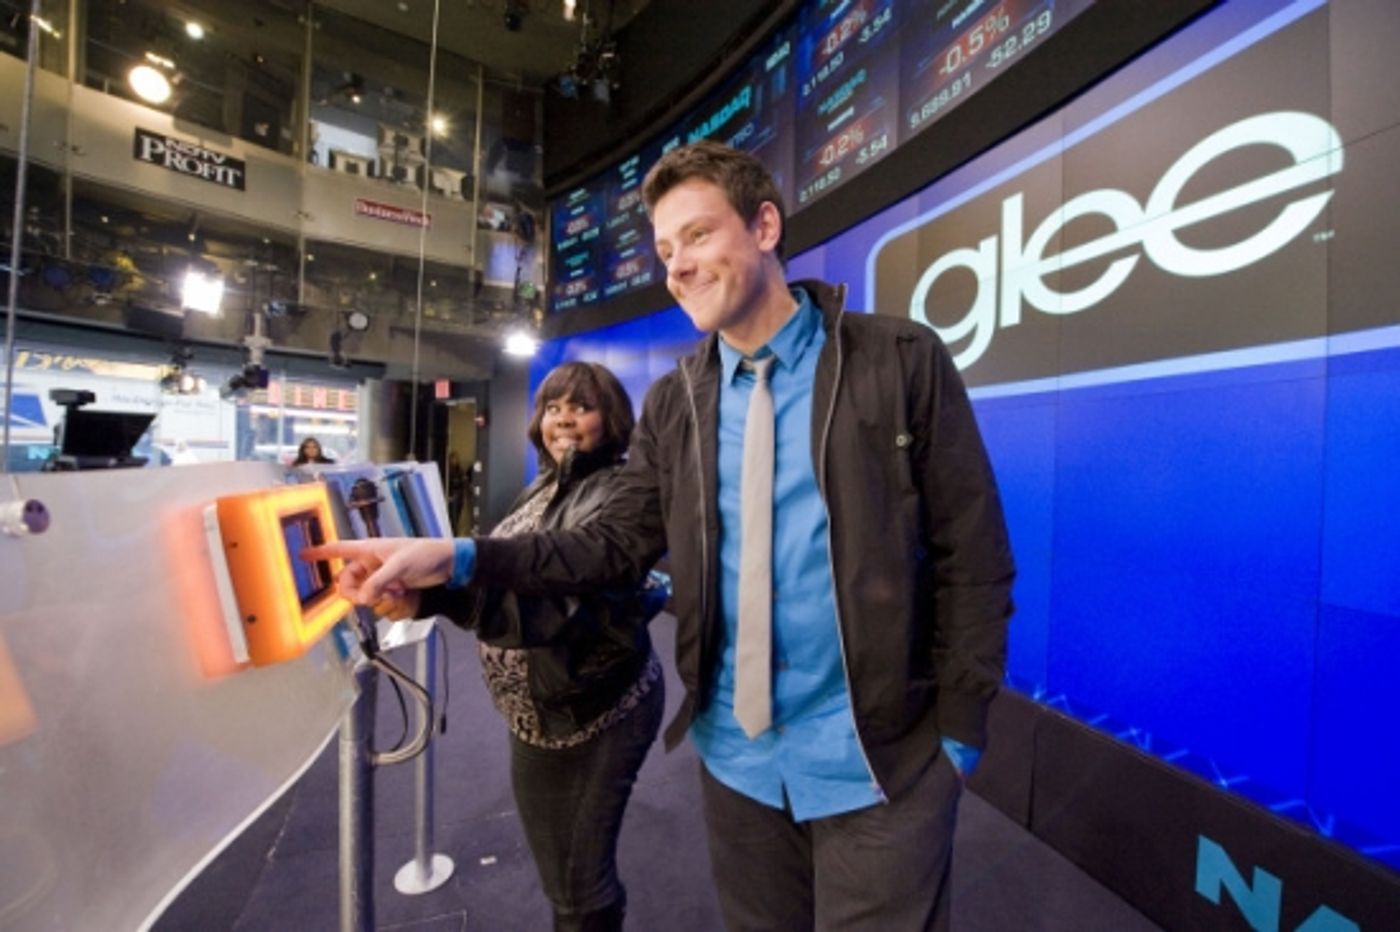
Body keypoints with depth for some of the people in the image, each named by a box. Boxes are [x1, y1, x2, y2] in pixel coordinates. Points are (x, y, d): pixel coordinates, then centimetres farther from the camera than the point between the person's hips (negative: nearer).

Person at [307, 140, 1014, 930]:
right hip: (738, 759, 4)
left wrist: (959, 731, -8)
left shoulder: (900, 360, -10)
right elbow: (620, 541, -3)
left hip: (879, 762, -3)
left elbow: (971, 556, -8)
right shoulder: (673, 402, 1)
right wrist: (460, 559, -14)